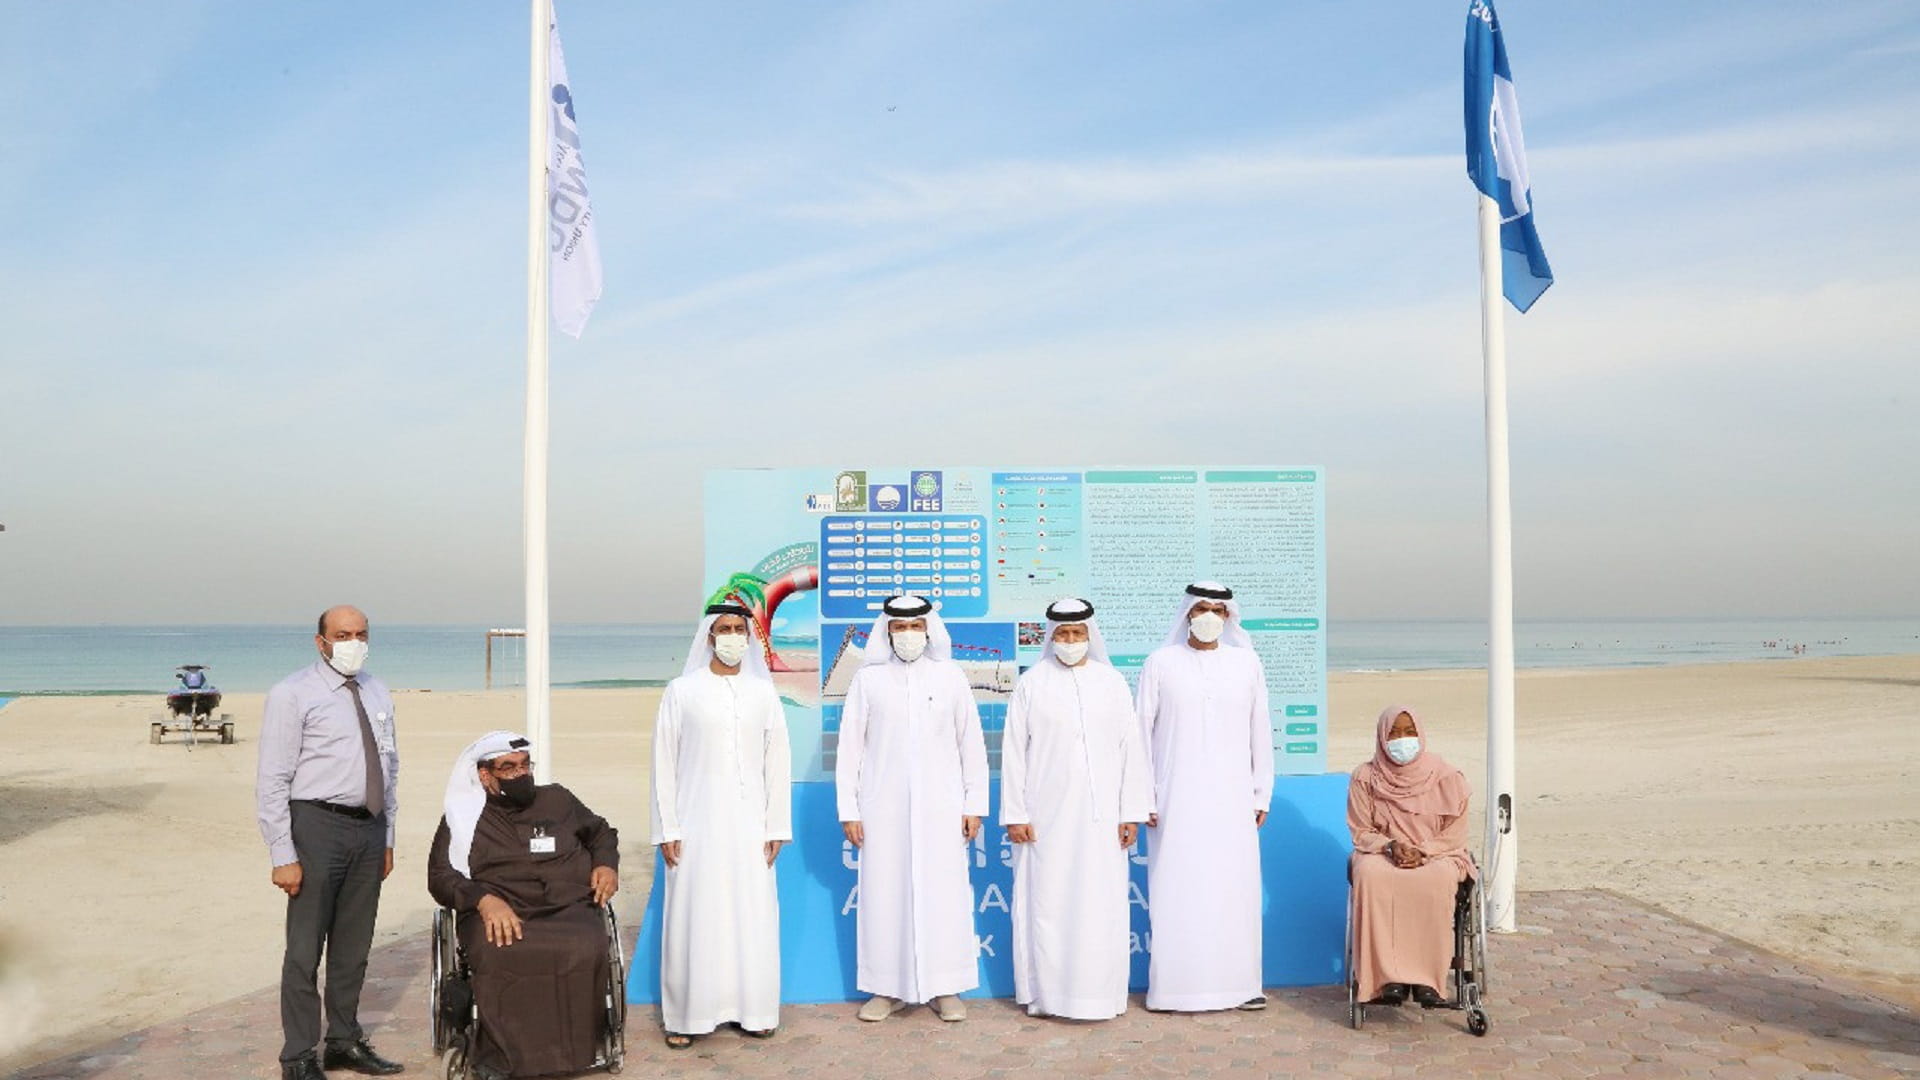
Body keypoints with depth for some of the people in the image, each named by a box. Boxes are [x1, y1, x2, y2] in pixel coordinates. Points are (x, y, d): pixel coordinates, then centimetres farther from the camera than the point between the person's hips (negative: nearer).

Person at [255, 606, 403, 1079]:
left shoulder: (378, 694, 11)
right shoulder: (293, 694, -7)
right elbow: (272, 781, -10)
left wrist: (387, 839, 15)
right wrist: (283, 855, -14)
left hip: (369, 829, 6)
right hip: (318, 826, -6)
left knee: (354, 945, 15)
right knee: (306, 948, 1)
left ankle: (345, 1041, 29)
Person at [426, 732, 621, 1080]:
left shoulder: (557, 799, 23)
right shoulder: (463, 817, 17)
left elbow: (601, 831, 36)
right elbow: (440, 876, 6)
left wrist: (606, 863, 13)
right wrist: (484, 900, -14)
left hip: (568, 909, 1)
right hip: (497, 916, -1)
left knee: (584, 950, -34)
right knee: (501, 957, -38)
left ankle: (575, 1050, -22)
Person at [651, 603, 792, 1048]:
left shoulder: (763, 693, 5)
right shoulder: (682, 691, 0)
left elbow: (777, 763, 6)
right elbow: (664, 763, 0)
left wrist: (775, 827, 3)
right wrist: (667, 829, -4)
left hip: (748, 825, 2)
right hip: (698, 825, -2)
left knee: (753, 916, 3)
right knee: (694, 917, 1)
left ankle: (753, 1010, 16)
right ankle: (686, 1015, 11)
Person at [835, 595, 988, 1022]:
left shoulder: (950, 677, 4)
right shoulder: (868, 679, 3)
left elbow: (972, 743, 6)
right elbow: (850, 747, 5)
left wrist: (974, 804, 3)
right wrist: (849, 810, 1)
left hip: (940, 807, 0)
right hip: (884, 808, 0)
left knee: (944, 894, 1)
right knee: (885, 895, 3)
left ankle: (945, 988, 13)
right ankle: (889, 989, 15)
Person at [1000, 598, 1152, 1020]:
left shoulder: (1112, 682, 6)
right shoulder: (1031, 684, 3)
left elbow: (1130, 749, 6)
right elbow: (1013, 752, 2)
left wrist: (1131, 812, 1)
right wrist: (1015, 814, -2)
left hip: (1100, 815, 1)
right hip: (1047, 815, -1)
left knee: (1101, 904, 2)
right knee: (1046, 903, 2)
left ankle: (1098, 994, 12)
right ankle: (1046, 992, 12)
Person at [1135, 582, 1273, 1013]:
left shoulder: (1246, 663, 7)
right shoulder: (1160, 664, 2)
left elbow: (1259, 732, 10)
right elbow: (1142, 731, 2)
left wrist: (1262, 794, 8)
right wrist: (1143, 796, -2)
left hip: (1231, 799, 2)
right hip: (1176, 799, -2)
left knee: (1235, 889, 3)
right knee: (1177, 891, -1)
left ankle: (1238, 984, 14)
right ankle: (1176, 987, 7)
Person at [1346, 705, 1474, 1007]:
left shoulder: (1444, 776, 1)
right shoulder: (1365, 777, 1)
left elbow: (1455, 833, 1)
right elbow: (1361, 832, 3)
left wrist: (1422, 851, -15)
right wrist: (1391, 846, -17)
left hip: (1437, 854, 0)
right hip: (1382, 853, 0)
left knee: (1439, 879, -37)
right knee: (1370, 874, -36)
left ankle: (1428, 976, -30)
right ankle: (1389, 975, -34)